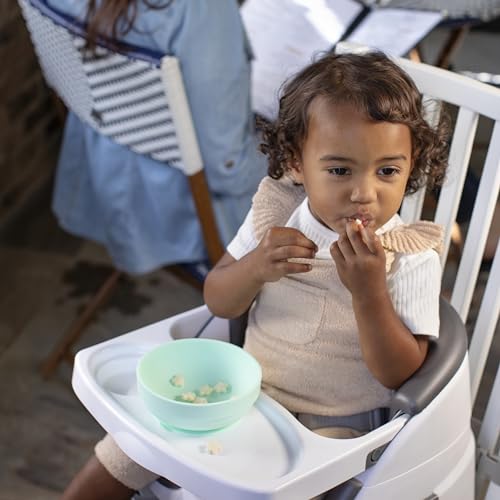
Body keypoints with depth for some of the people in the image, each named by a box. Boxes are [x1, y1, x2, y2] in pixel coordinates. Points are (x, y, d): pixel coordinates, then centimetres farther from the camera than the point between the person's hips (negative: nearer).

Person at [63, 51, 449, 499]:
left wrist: (368, 292, -34)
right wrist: (255, 266, -22)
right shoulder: (276, 214, -7)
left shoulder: (411, 257, -18)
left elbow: (399, 375, -19)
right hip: (249, 394, 4)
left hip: (334, 426, -4)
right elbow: (219, 303, 0)